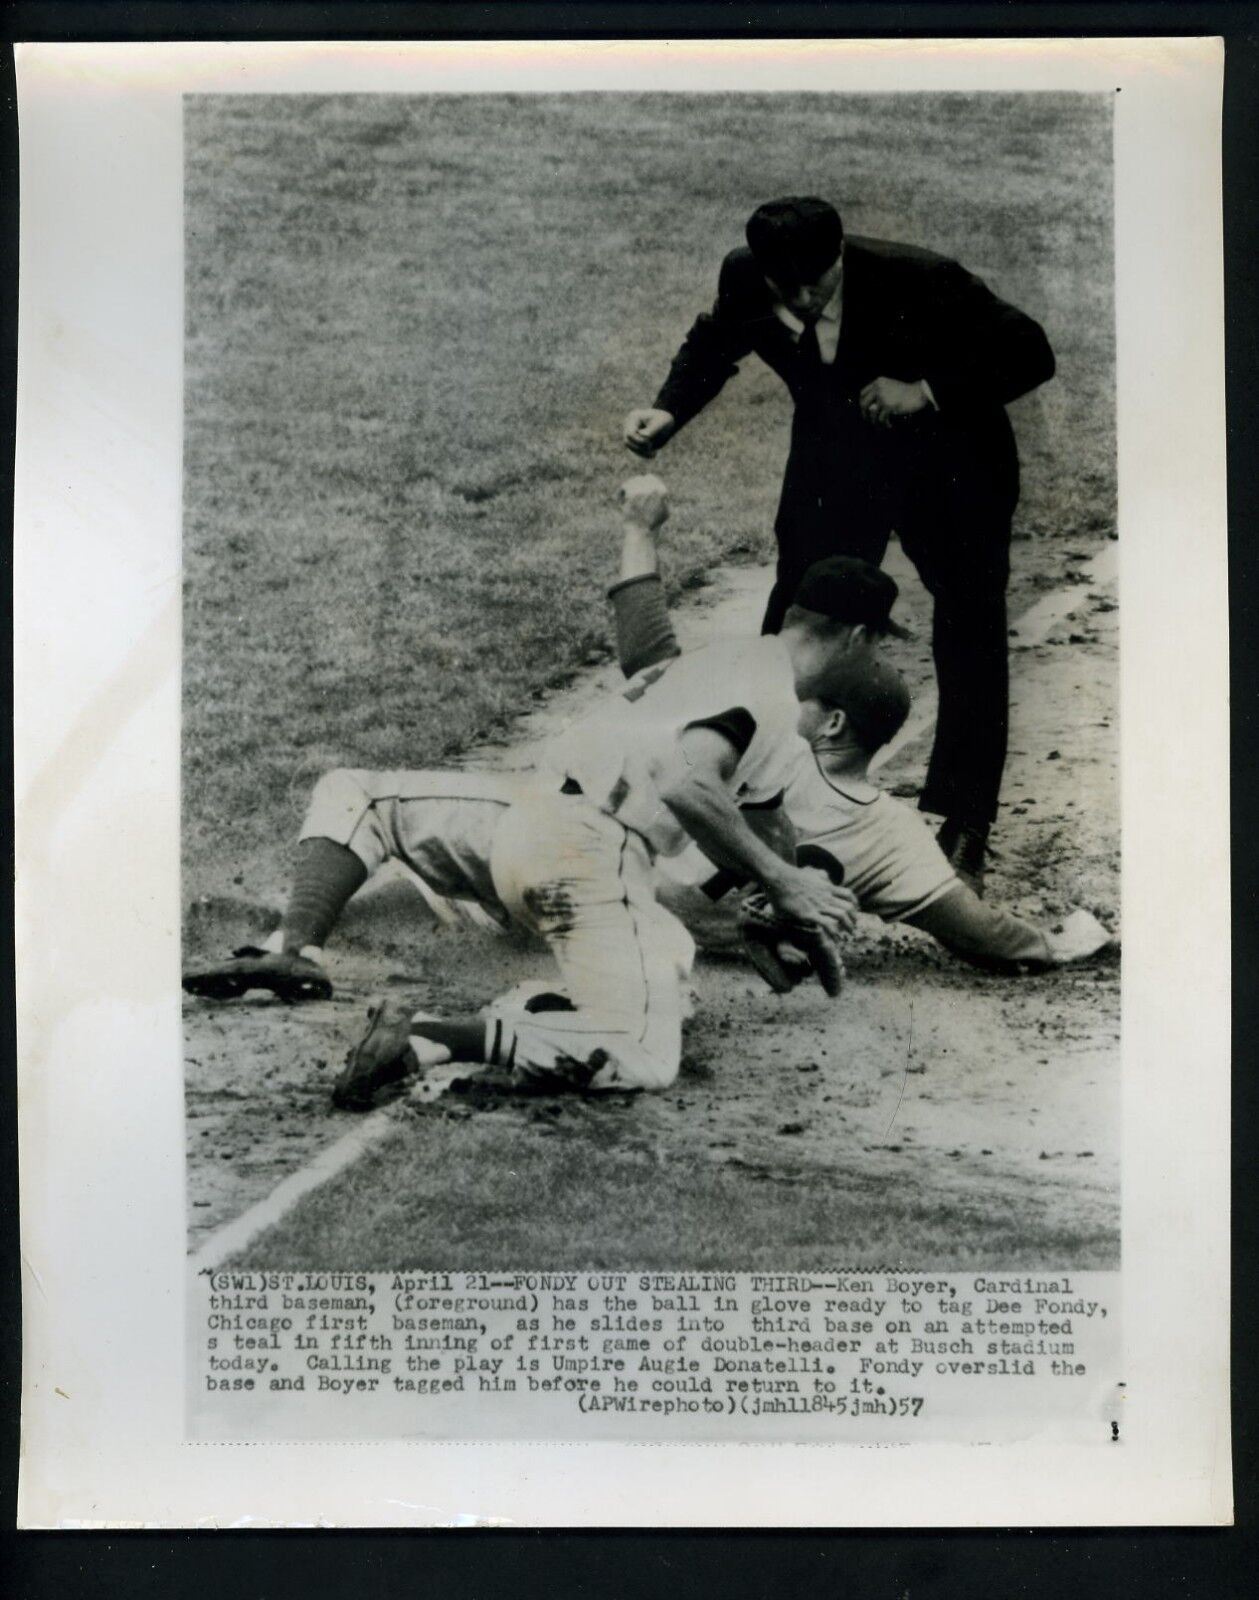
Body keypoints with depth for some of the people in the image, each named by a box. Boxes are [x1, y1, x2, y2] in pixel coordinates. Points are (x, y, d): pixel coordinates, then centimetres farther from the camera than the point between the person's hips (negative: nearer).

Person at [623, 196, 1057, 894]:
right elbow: (712, 345, 6)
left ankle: (961, 835, 14)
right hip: (833, 463, 3)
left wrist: (926, 392, -31)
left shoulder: (918, 280, -29)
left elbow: (1029, 353, -21)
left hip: (948, 468, -3)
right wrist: (668, 410, -12)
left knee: (970, 645, 0)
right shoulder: (745, 279, -18)